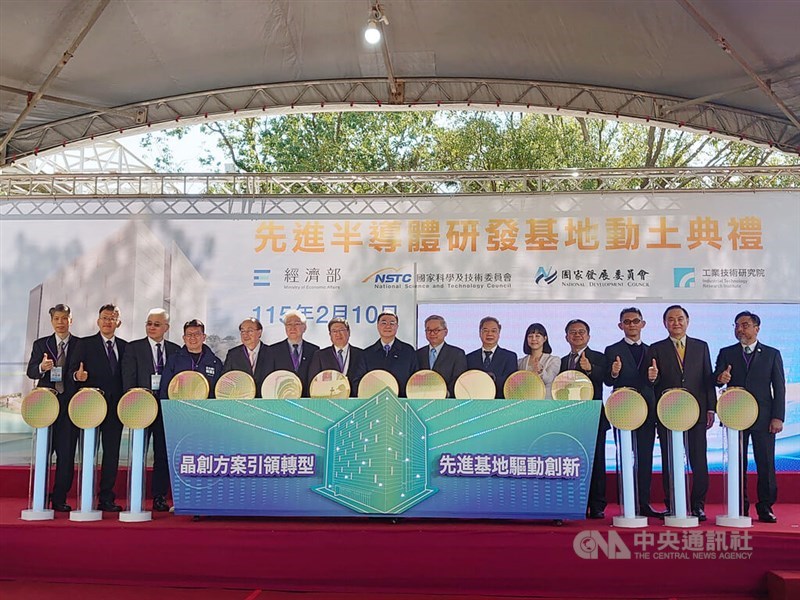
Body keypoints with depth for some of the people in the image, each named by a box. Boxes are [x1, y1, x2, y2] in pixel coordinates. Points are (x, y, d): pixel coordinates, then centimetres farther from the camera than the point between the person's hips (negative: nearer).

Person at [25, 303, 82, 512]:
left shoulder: (82, 345, 8)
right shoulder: (41, 344, 12)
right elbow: (30, 372, 5)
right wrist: (41, 367, -17)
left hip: (70, 403, -1)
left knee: (66, 454, -2)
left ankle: (59, 499, 5)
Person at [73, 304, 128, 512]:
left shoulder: (124, 346, 13)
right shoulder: (86, 344, 5)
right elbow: (77, 371, -1)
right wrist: (78, 375, -23)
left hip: (115, 405, 3)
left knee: (112, 452, 3)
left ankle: (106, 498, 9)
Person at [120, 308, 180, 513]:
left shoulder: (175, 350, 12)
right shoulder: (133, 348, 5)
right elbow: (128, 380, -1)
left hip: (166, 408, 2)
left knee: (163, 455, 4)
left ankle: (159, 498, 11)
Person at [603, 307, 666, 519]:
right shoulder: (612, 350, 5)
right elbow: (608, 382, -1)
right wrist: (613, 374, -23)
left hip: (647, 410, 3)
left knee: (645, 459, 5)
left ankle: (644, 504, 11)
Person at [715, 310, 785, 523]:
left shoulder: (772, 354, 7)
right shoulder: (726, 353, 10)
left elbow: (779, 388, 4)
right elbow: (717, 378, 0)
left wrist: (778, 417, -5)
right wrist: (720, 378, -25)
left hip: (763, 418, -1)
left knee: (766, 464, 0)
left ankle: (765, 508, 9)